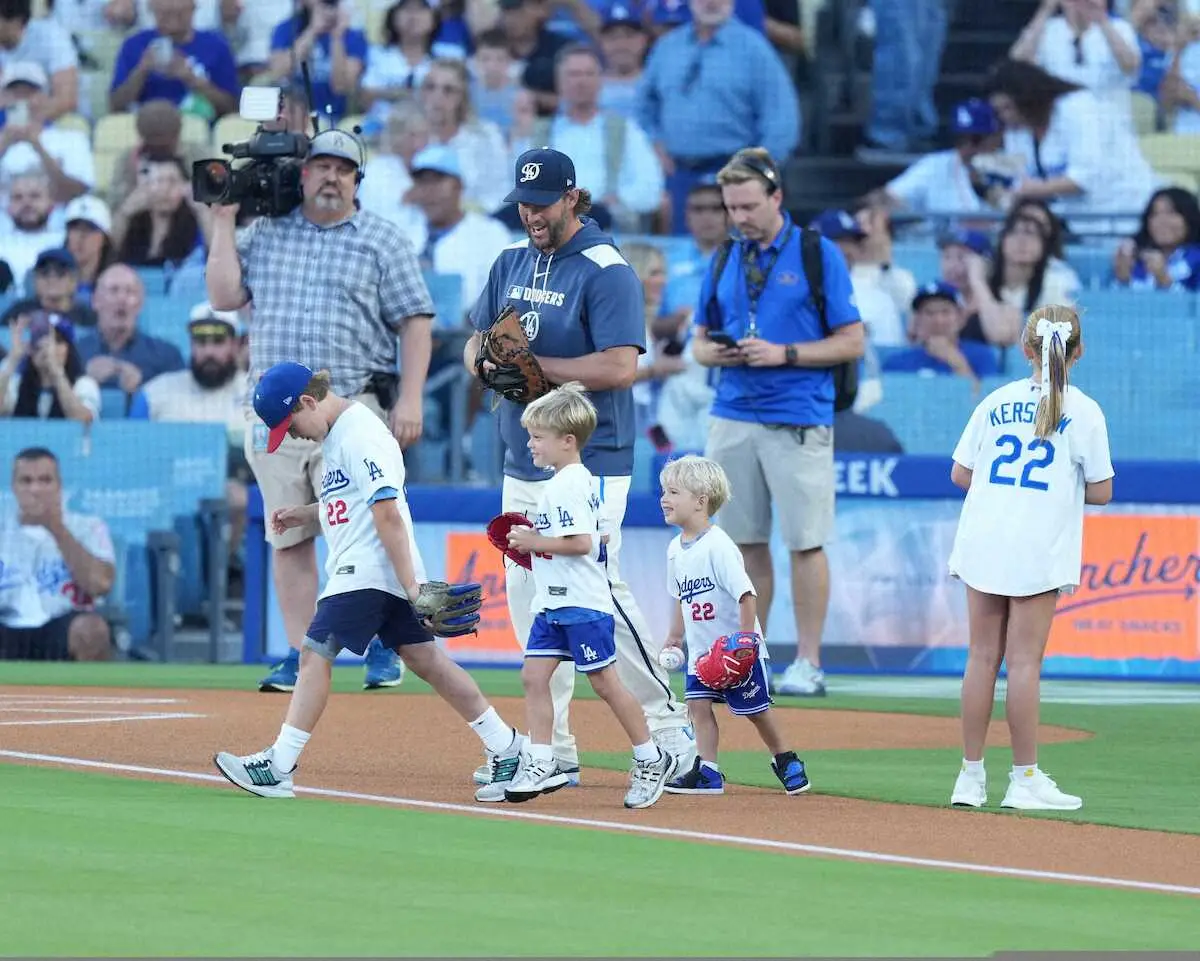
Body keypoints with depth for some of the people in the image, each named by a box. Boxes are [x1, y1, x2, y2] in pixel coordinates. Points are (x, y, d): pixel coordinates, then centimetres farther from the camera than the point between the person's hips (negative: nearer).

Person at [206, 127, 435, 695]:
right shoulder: (265, 235, 14)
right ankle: (299, 656, 9)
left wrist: (410, 398, -9)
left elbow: (415, 322, 1)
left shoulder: (383, 241, 5)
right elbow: (224, 296, 5)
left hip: (353, 410, -3)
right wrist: (224, 221, 5)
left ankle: (381, 650, 3)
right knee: (288, 538, 3)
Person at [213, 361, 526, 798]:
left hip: (369, 572, -10)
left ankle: (278, 767, -13)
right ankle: (509, 748, 11)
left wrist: (410, 586, -24)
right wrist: (304, 514, 13)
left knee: (315, 654, -11)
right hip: (358, 570, 10)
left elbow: (387, 513, -22)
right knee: (424, 657, 10)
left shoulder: (360, 437, -17)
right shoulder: (336, 433, 15)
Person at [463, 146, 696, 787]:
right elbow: (475, 346, 18)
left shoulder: (606, 272, -12)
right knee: (529, 603, 8)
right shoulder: (511, 264, 13)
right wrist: (487, 361, -6)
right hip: (522, 464, 8)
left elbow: (620, 367, -21)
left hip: (588, 466, -8)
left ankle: (671, 730, -3)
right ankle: (552, 751, 14)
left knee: (598, 594, -12)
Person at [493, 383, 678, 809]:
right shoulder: (581, 480, 14)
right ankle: (541, 767, 3)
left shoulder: (568, 485, -17)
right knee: (533, 676, 4)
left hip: (583, 604, -10)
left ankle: (651, 760, 8)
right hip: (553, 603, 10)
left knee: (605, 682, -3)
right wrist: (533, 541, 17)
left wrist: (535, 542, -15)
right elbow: (598, 536, 21)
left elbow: (581, 543, -25)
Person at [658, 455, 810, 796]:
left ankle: (785, 762, 23)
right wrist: (675, 636, 16)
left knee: (755, 708, 4)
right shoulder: (676, 549, 4)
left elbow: (746, 594, -22)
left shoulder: (718, 546, -21)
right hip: (701, 649, 7)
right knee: (698, 703, -4)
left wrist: (746, 639, -24)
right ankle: (707, 772, 0)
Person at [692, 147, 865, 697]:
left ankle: (808, 663, 2)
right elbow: (700, 339, 20)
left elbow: (852, 342, -4)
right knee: (745, 542, 7)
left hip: (798, 420, -5)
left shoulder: (818, 254, -2)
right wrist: (714, 353, -4)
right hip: (733, 418, 5)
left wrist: (783, 354, -15)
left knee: (805, 542, -3)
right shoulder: (725, 260, 13)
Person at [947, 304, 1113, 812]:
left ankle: (971, 775, 10)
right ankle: (1025, 779, 2)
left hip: (984, 541, 3)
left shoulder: (996, 402, 7)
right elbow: (1100, 491, -2)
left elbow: (960, 475, 8)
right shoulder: (1083, 411, -3)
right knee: (1024, 660, -1)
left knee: (982, 656, 8)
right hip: (1038, 550, -3)